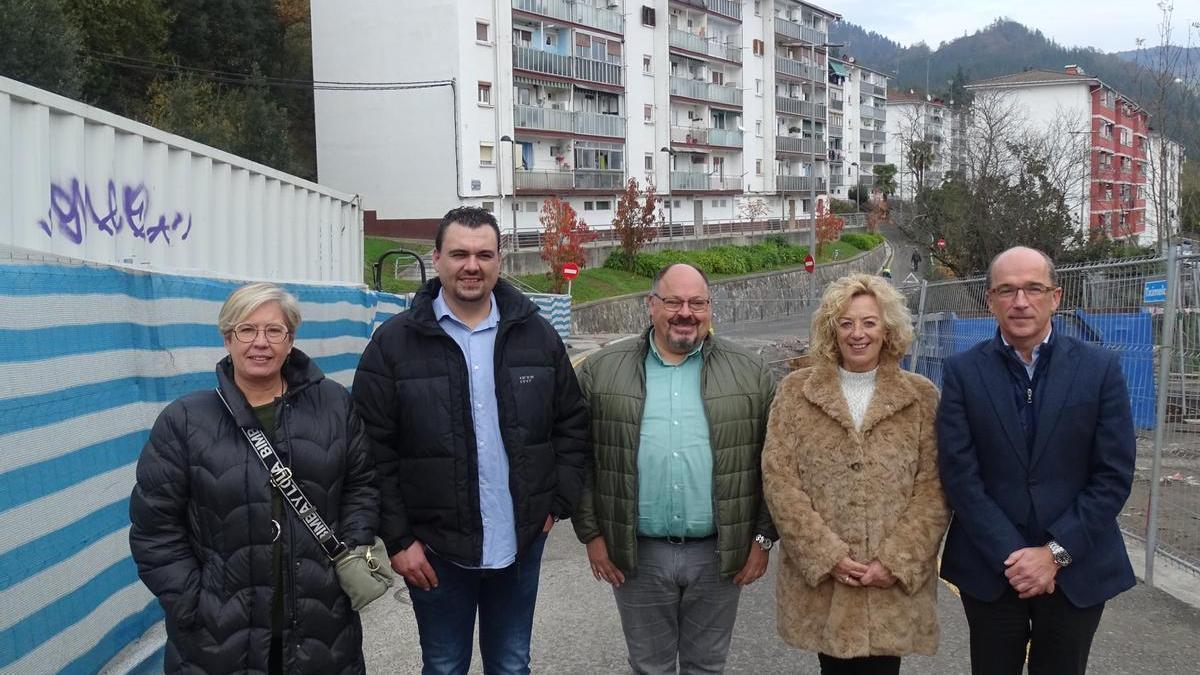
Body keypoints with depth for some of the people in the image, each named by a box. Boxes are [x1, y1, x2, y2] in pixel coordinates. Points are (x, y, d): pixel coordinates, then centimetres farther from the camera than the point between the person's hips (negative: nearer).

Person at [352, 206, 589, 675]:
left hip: (521, 543, 2)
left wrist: (559, 503, 2)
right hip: (434, 548, -2)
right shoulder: (394, 344, -7)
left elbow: (572, 423, 9)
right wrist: (397, 539, -9)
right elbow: (375, 453, -7)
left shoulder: (536, 335, 2)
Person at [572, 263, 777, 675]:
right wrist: (592, 534, -1)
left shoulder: (750, 373, 1)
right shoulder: (601, 372, 0)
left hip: (719, 553, 1)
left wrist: (763, 537, 1)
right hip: (638, 554, 0)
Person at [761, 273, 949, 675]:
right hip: (819, 581, 0)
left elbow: (934, 487, -1)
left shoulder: (921, 396, 3)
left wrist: (896, 561, -10)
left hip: (895, 585, 0)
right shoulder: (796, 391, 2)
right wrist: (827, 555, -11)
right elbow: (778, 479, -3)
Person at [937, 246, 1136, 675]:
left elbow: (1114, 475, -5)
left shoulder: (1101, 369, -3)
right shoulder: (962, 372, -3)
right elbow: (959, 474, -8)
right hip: (990, 569, 0)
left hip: (1078, 569, 0)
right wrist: (1011, 556, -13)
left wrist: (1056, 553, -12)